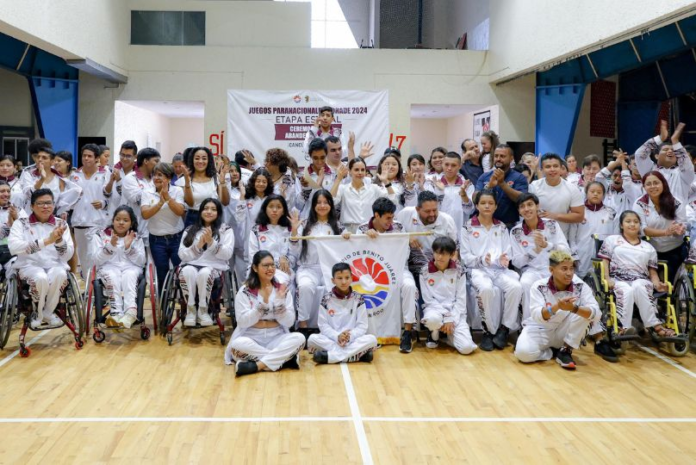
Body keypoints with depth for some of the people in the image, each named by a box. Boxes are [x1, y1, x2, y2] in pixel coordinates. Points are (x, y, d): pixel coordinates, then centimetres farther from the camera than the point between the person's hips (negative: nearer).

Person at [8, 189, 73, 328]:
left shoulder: (61, 223, 7)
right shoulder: (21, 223, 1)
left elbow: (68, 256, 1)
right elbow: (13, 247, -19)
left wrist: (59, 240, -21)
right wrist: (46, 241, -27)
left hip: (55, 266, 2)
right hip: (30, 266, -1)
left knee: (60, 274, -33)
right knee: (41, 278, -35)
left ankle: (48, 313, -9)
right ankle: (38, 313, -5)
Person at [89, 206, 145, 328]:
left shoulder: (136, 238, 14)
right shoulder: (100, 236, 11)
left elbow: (141, 262, 3)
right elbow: (95, 260, 0)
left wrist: (129, 247, -11)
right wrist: (110, 246, -14)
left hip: (130, 267, 0)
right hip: (108, 267, 0)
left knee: (129, 276, -35)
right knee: (112, 277, -35)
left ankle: (131, 312, -55)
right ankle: (117, 313, -50)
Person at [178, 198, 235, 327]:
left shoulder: (226, 230, 13)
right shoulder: (190, 230, 19)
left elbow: (227, 254, -1)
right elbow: (182, 255, 8)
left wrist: (211, 242, -13)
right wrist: (198, 245, -8)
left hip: (214, 267, -2)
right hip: (191, 265, 2)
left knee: (204, 273, -38)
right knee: (188, 271, -35)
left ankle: (203, 310, -23)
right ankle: (190, 310, -24)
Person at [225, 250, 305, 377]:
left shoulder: (282, 290, 5)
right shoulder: (244, 292, -1)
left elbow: (289, 322, -1)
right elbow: (243, 322, -12)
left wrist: (280, 301, -18)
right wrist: (263, 303, -22)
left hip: (276, 338, 2)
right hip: (252, 339, -2)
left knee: (299, 338, -27)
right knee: (238, 344, -35)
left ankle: (256, 365, -31)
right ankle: (284, 359, -27)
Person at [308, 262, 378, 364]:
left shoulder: (358, 299, 1)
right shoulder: (326, 299, 0)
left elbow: (362, 325, -2)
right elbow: (323, 325, -3)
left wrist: (350, 336, -21)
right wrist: (337, 336, -21)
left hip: (353, 340, 0)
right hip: (331, 339, 0)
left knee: (372, 339, -28)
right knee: (312, 339, -29)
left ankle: (329, 356, -30)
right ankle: (358, 354, -30)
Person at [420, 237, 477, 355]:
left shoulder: (459, 271, -1)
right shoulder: (425, 272, -3)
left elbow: (461, 299, -3)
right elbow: (428, 299, -4)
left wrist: (451, 319, -14)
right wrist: (445, 317, -16)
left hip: (455, 312, 1)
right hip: (435, 308, 0)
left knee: (467, 347, -21)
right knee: (432, 319, -40)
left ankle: (449, 334, 14)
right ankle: (434, 333, -1)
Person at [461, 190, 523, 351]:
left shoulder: (502, 228, 18)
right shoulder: (468, 227, 9)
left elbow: (508, 253, 11)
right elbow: (465, 256, 3)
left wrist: (504, 260, -13)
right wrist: (481, 259, -16)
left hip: (500, 269, 3)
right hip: (478, 269, -3)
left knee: (516, 286, -30)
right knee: (486, 289, -37)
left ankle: (504, 329, -17)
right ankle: (488, 330, -20)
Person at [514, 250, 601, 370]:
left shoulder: (580, 286, -13)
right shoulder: (539, 287, -17)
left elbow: (596, 314, -25)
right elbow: (536, 316, -30)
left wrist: (574, 308, -44)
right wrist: (557, 306, -49)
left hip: (565, 334, 2)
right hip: (540, 330, -2)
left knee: (583, 311, -24)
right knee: (524, 352, -32)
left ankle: (565, 351, -11)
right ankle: (553, 351, -1)